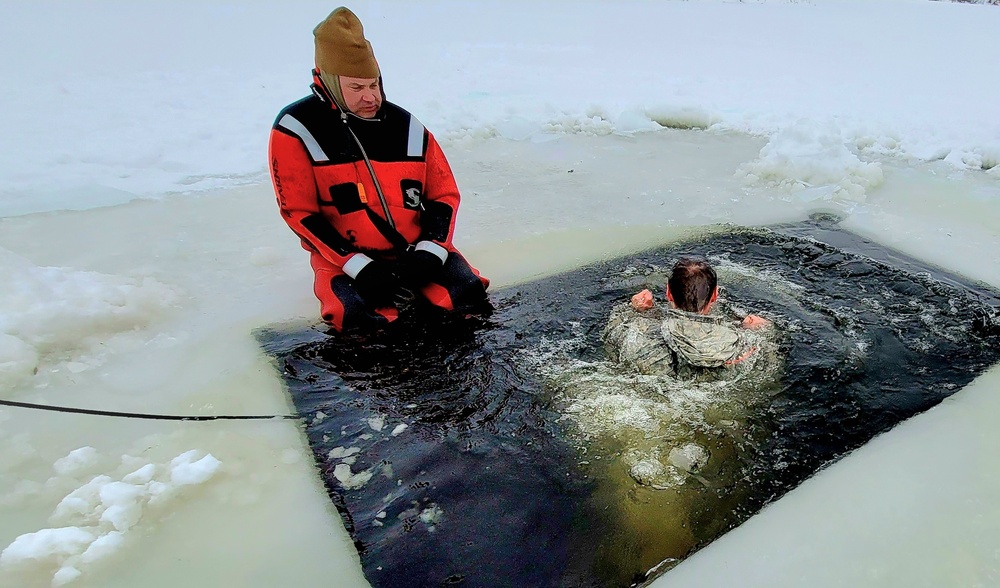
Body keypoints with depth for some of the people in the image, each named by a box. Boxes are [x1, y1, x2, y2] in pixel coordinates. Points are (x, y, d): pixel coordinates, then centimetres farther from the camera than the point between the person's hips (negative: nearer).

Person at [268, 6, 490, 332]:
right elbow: (300, 213, -9)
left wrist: (428, 252, -12)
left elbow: (444, 194, 5)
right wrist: (362, 267, -18)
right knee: (362, 318, -30)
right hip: (344, 257, -2)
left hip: (415, 249, 3)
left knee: (468, 293, -18)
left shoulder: (406, 126, 2)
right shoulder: (295, 130, -7)